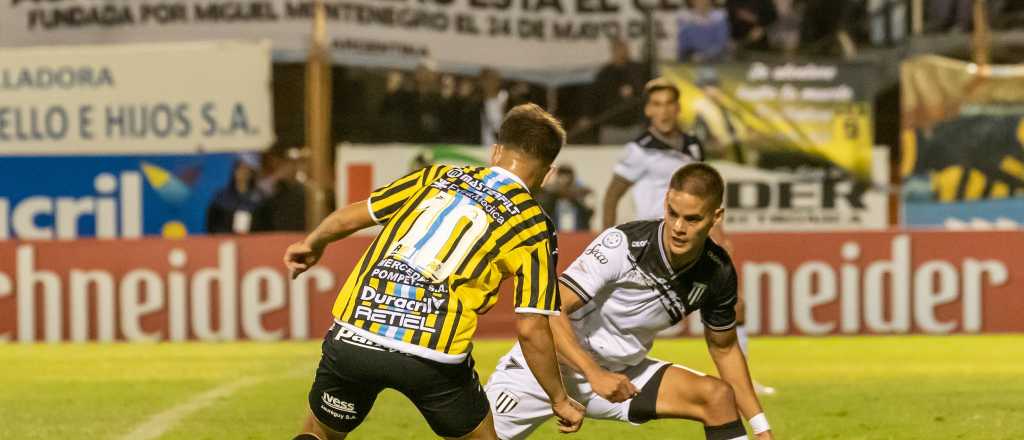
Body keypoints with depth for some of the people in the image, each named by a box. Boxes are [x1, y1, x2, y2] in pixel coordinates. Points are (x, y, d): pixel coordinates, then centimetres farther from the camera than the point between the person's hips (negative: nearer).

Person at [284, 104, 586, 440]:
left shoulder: (437, 177, 16)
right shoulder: (533, 228, 6)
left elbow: (350, 217, 21)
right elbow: (531, 329, 1)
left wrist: (312, 244, 41)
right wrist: (559, 400, 12)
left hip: (352, 334, 3)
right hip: (433, 355, -2)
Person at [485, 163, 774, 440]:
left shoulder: (718, 275, -8)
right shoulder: (623, 245, -25)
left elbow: (724, 349, 10)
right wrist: (594, 374, -37)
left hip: (622, 373, 4)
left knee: (719, 396, -13)